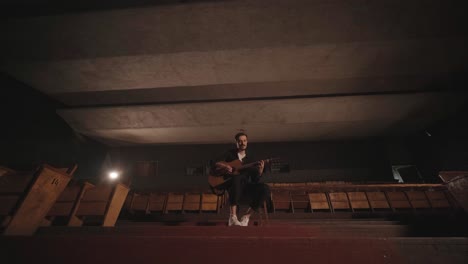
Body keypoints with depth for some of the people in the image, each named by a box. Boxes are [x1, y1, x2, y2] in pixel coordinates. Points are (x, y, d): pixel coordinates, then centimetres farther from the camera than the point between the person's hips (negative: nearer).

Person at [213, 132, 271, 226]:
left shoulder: (250, 158, 12)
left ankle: (246, 216, -13)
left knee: (265, 189, -23)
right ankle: (232, 216, -37)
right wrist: (225, 166, -22)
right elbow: (216, 163, -1)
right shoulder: (230, 153, 9)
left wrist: (260, 170, -14)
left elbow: (255, 180, 6)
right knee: (236, 178, -38)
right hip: (231, 185, -2)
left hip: (245, 186, 3)